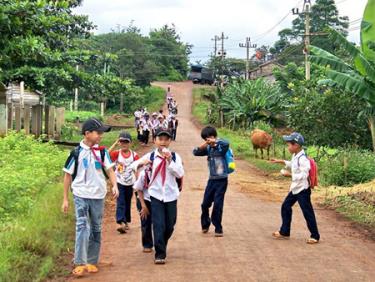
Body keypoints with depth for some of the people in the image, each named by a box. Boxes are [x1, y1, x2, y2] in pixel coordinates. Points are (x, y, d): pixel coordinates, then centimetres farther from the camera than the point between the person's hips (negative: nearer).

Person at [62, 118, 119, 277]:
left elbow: (109, 170, -2)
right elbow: (68, 175, 1)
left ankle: (92, 262, 21)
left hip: (98, 196, 3)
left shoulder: (102, 151, 1)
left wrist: (115, 185, -22)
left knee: (96, 229, 10)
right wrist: (65, 199, 1)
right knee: (82, 227, -13)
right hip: (81, 195, -3)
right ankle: (80, 264, -11)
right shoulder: (76, 152, -5)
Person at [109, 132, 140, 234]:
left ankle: (126, 222, 28)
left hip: (130, 183, 2)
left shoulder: (134, 155, -3)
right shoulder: (117, 153, -6)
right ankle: (120, 223, -21)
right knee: (120, 202, -12)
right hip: (119, 182, -2)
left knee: (128, 203, 14)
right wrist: (115, 143, -27)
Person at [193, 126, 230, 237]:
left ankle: (218, 229, 8)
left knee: (217, 205, -5)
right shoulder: (208, 148, 6)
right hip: (212, 179, 5)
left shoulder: (221, 147, -10)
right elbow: (195, 152, 5)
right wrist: (203, 145, -11)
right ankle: (205, 224, 31)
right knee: (205, 204, 9)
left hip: (222, 180, -5)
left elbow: (226, 143, -32)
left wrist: (215, 141, -24)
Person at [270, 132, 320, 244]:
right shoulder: (295, 156, 4)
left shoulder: (302, 158, -24)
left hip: (303, 189, -10)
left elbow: (304, 175, -27)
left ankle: (315, 236, 12)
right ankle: (284, 232, 25)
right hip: (295, 188, 10)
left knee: (307, 212, -1)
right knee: (285, 207, 14)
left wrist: (290, 175, -23)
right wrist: (280, 161, 18)